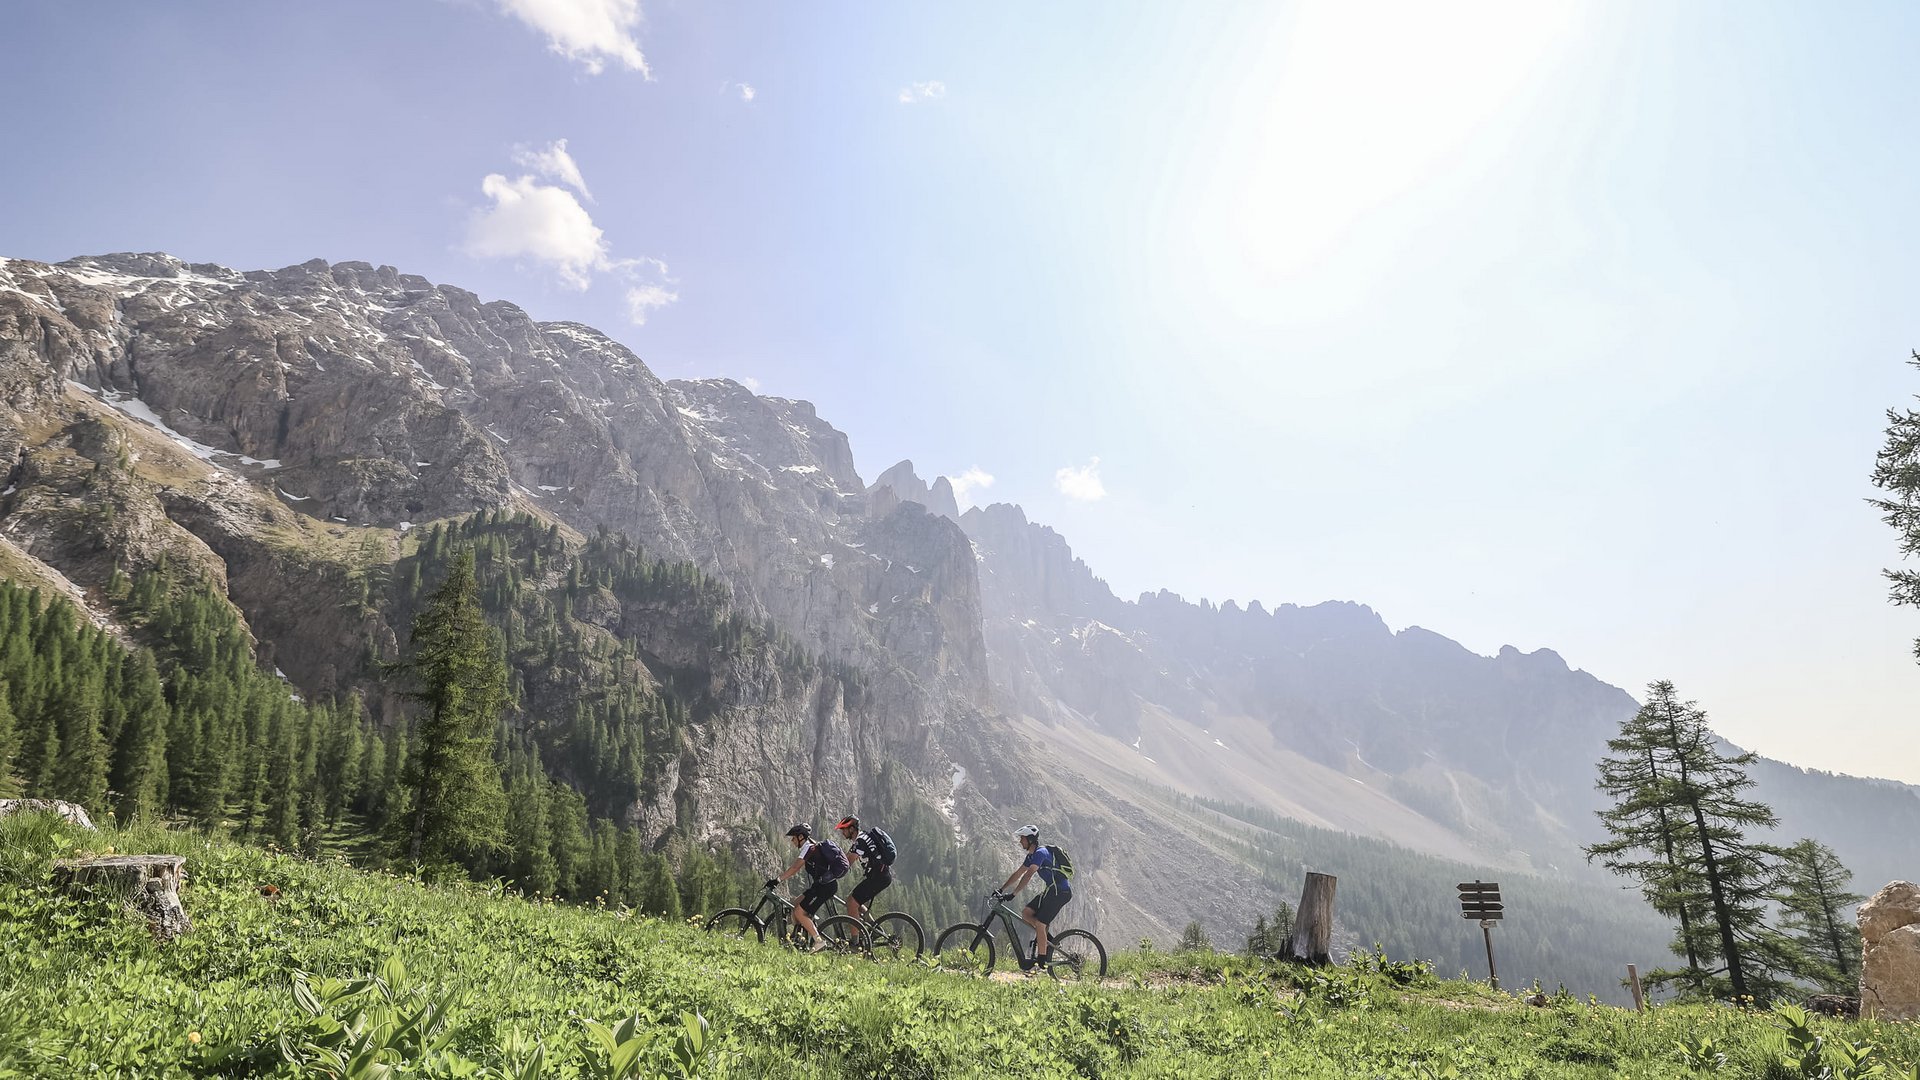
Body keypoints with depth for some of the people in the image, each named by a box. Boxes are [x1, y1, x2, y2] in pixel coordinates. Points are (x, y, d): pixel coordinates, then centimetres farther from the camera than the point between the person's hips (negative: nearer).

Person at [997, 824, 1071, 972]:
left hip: (1061, 891, -9)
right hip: (1052, 890, 9)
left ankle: (1041, 963, -2)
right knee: (1026, 913, 1)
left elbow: (1028, 876, -27)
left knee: (1039, 924, -9)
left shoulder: (1040, 853, -18)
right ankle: (1048, 940, 10)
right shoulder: (1032, 856, 13)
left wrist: (1012, 894, -29)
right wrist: (1001, 890, 11)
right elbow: (1018, 874, 16)